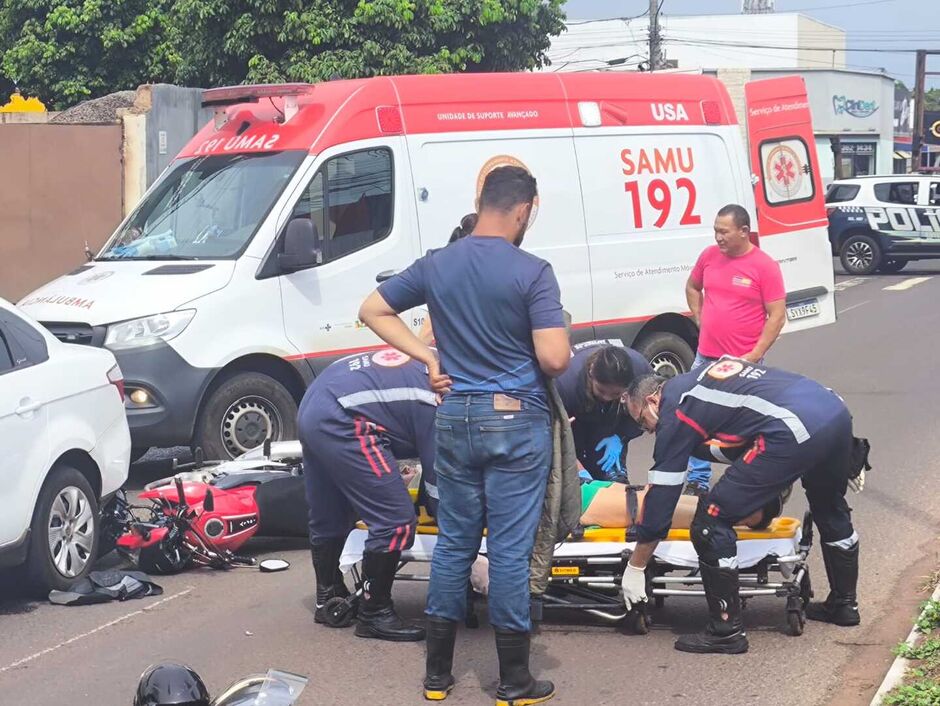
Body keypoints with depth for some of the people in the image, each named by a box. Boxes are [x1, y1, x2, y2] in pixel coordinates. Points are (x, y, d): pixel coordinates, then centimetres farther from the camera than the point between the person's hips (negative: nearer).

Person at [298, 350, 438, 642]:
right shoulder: (435, 407, -10)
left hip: (310, 409, 10)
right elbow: (439, 487, -5)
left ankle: (328, 600, 39)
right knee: (396, 522, -7)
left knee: (328, 520, 24)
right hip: (342, 422, -10)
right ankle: (374, 615, 3)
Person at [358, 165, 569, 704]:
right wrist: (566, 348, 5)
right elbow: (554, 359, -19)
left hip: (455, 416, 5)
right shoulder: (532, 272, -13)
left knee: (454, 542, 13)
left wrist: (429, 357, 7)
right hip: (516, 420, -5)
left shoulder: (436, 265, 3)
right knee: (511, 549, 0)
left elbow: (373, 310, 11)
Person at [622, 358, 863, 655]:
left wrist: (634, 569, 15)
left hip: (794, 430, -9)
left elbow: (661, 496, 8)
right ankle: (844, 604, 51)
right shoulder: (706, 374, 29)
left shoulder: (673, 411, 7)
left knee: (712, 519, 0)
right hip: (837, 410, 9)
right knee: (830, 510, 33)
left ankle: (726, 631, 6)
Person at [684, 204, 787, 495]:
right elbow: (692, 287, 22)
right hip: (706, 358, 5)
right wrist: (700, 320, 9)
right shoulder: (709, 256, 2)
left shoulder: (764, 266, -12)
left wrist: (754, 356, -16)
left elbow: (777, 316, -12)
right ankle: (698, 481, 21)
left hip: (743, 363, -5)